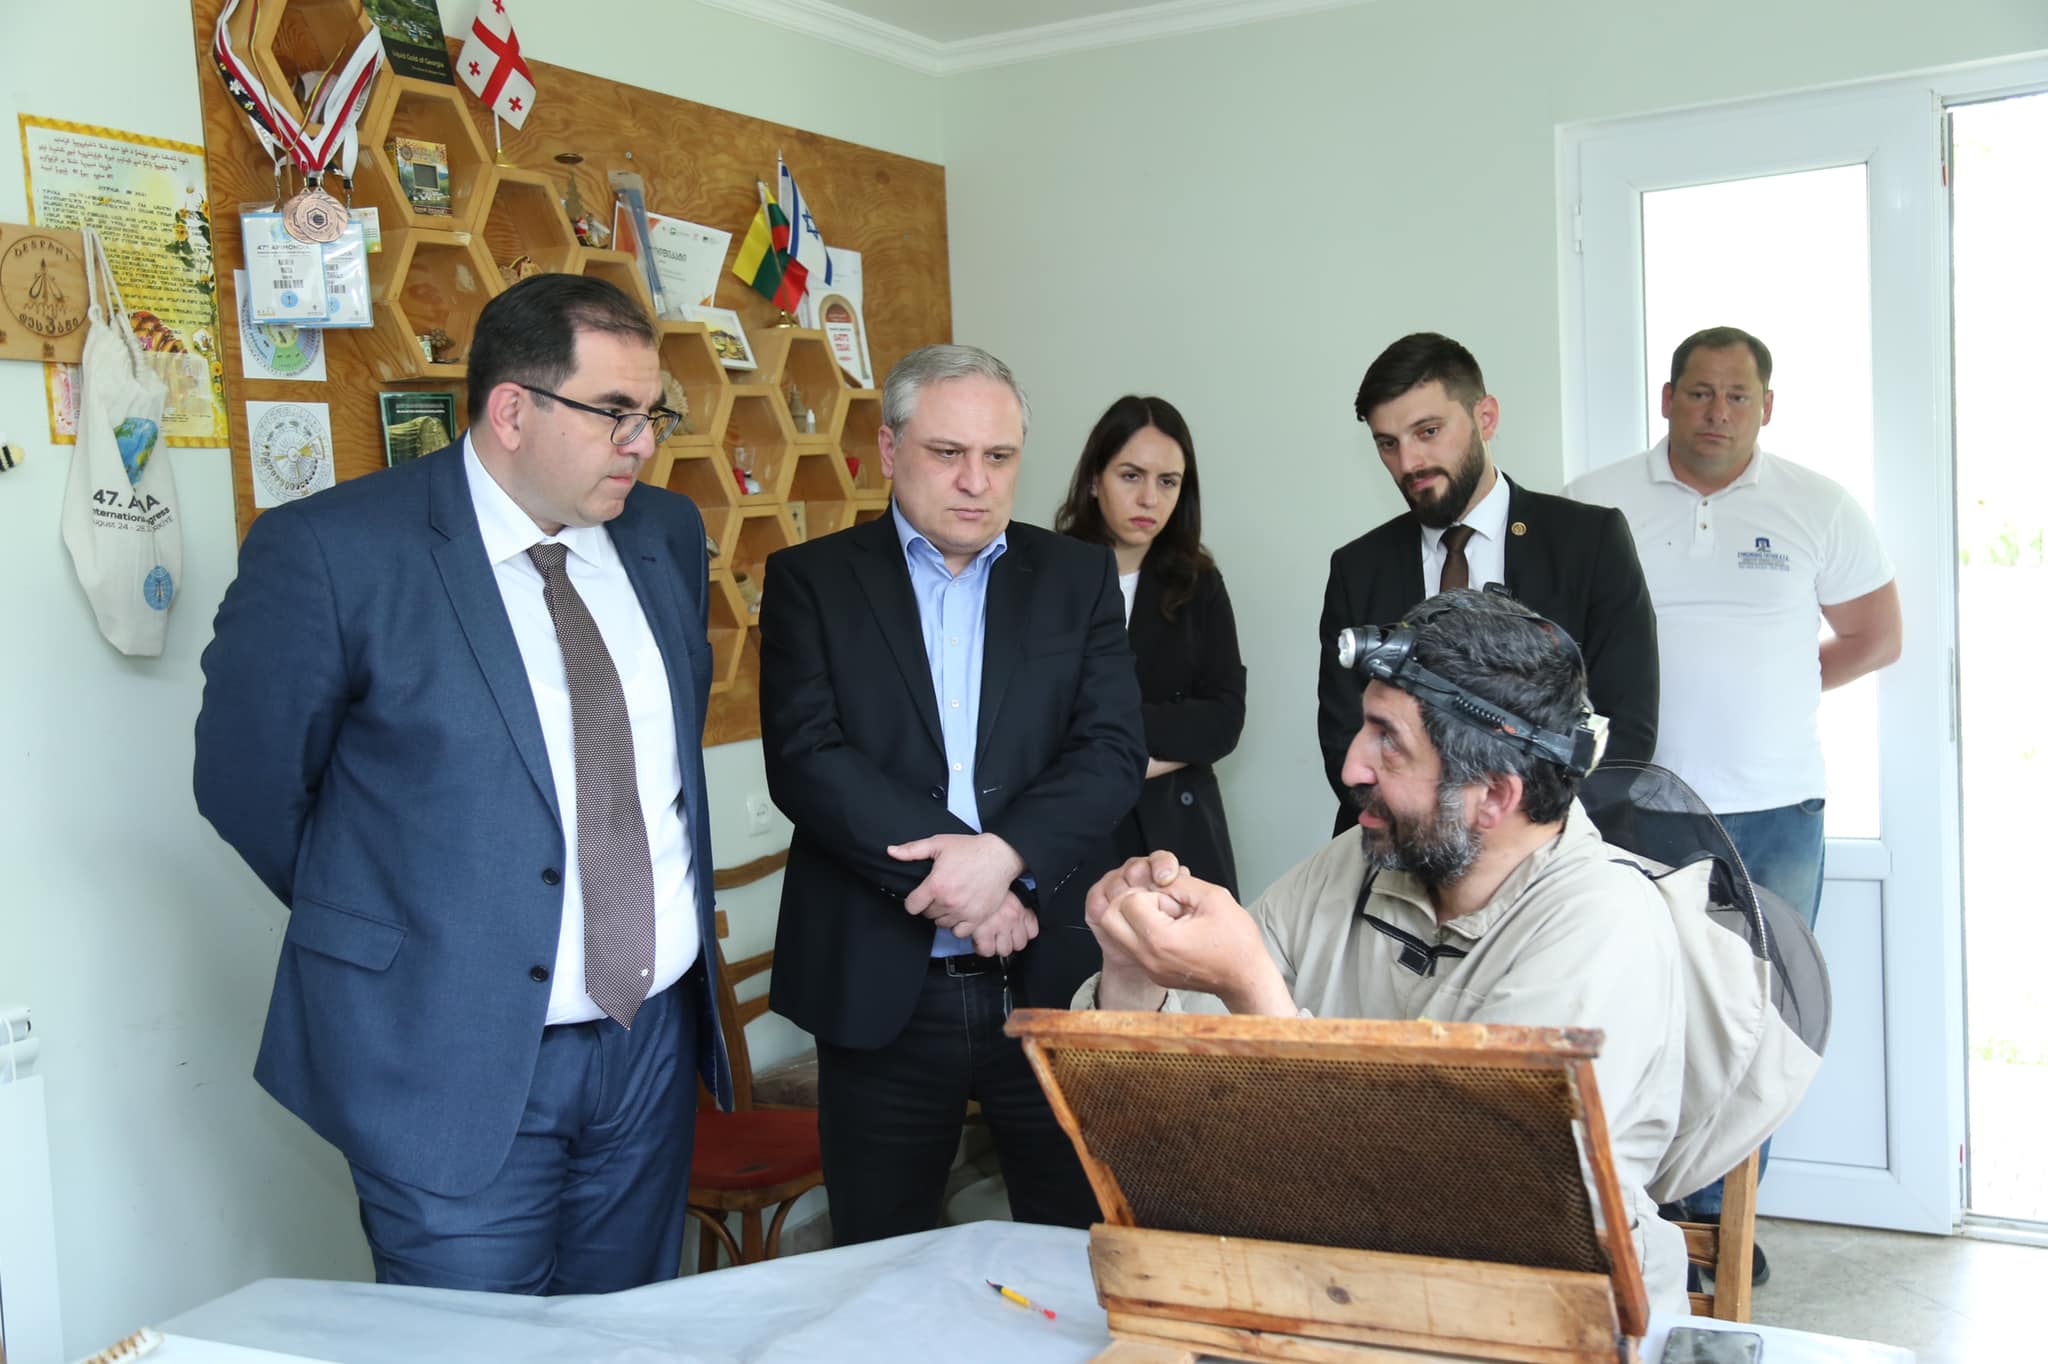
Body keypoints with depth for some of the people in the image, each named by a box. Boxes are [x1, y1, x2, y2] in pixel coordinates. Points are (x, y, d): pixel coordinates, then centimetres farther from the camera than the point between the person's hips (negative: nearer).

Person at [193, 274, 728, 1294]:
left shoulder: (666, 533, 5)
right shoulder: (329, 551, -14)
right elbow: (246, 785, -4)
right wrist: (383, 926, 5)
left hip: (656, 1038, 6)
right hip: (457, 1065, -5)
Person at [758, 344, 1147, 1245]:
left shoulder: (1077, 577, 8)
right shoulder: (811, 581, 3)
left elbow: (1114, 752, -2)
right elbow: (805, 758, -9)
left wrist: (1005, 854, -18)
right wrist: (946, 872, -17)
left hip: (1052, 980, 1)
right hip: (881, 994, -1)